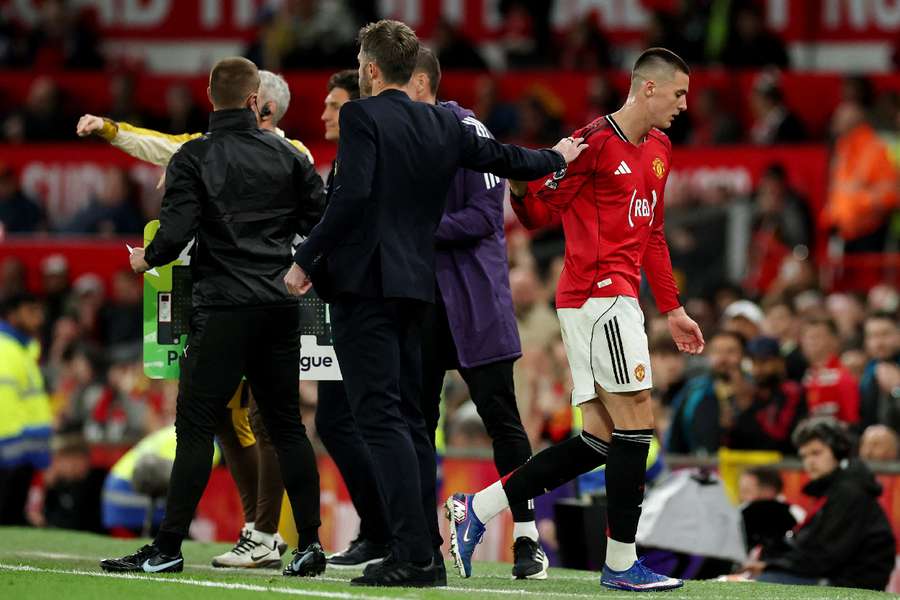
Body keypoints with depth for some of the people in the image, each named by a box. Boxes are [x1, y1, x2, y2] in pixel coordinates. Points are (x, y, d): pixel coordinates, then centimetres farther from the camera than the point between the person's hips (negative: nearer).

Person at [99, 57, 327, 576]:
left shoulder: (193, 158, -5)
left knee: (196, 425, -4)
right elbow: (322, 222, 5)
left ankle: (169, 546, -6)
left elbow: (176, 232, -13)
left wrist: (147, 259, 8)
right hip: (282, 305, 4)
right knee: (287, 425, 10)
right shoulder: (288, 156, 7)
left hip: (224, 307, -4)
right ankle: (310, 543, 7)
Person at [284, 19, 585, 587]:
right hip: (414, 284, 7)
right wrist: (556, 158, 43)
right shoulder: (443, 124, 11)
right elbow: (501, 158, 24)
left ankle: (414, 554, -16)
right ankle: (424, 552, 11)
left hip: (363, 283, -7)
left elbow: (352, 195, -20)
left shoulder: (362, 116, -9)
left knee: (381, 416, -9)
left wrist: (305, 259, -15)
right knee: (408, 417, 12)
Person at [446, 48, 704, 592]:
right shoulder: (595, 141, -10)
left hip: (619, 300, 9)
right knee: (637, 424, -10)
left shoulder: (659, 150, 17)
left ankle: (478, 508, 12)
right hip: (598, 296, -9)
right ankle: (621, 563, -4)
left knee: (601, 440, 6)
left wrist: (673, 310, 25)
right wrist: (521, 186, -27)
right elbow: (541, 212, -5)